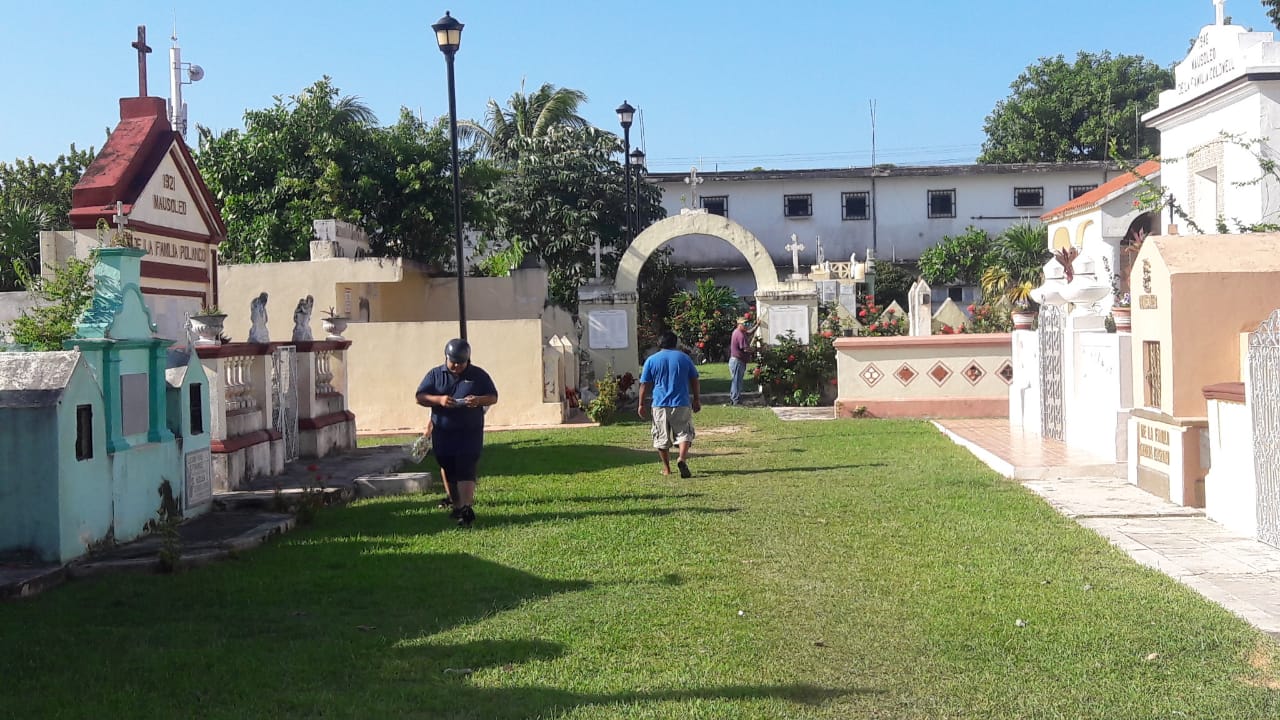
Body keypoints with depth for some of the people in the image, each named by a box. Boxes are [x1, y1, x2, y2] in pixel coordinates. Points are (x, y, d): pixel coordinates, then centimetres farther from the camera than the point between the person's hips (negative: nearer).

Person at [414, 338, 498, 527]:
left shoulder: (478, 375, 3)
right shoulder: (435, 374, 4)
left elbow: (493, 397, 5)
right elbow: (420, 397, 0)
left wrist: (479, 400, -18)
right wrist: (439, 400, -20)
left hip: (470, 432, -2)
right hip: (443, 432, 2)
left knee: (466, 469, -12)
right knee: (447, 467, 13)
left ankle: (465, 508, -16)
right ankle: (453, 498, 33)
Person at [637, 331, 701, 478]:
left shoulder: (651, 360, 1)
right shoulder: (684, 358, 5)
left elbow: (644, 385, 1)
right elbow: (694, 381, 7)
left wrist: (641, 404, 9)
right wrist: (697, 400, 16)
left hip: (660, 405, 0)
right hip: (682, 404, 0)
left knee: (662, 438, 11)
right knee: (684, 433, 6)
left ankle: (666, 469, 15)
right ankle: (682, 458, -20)